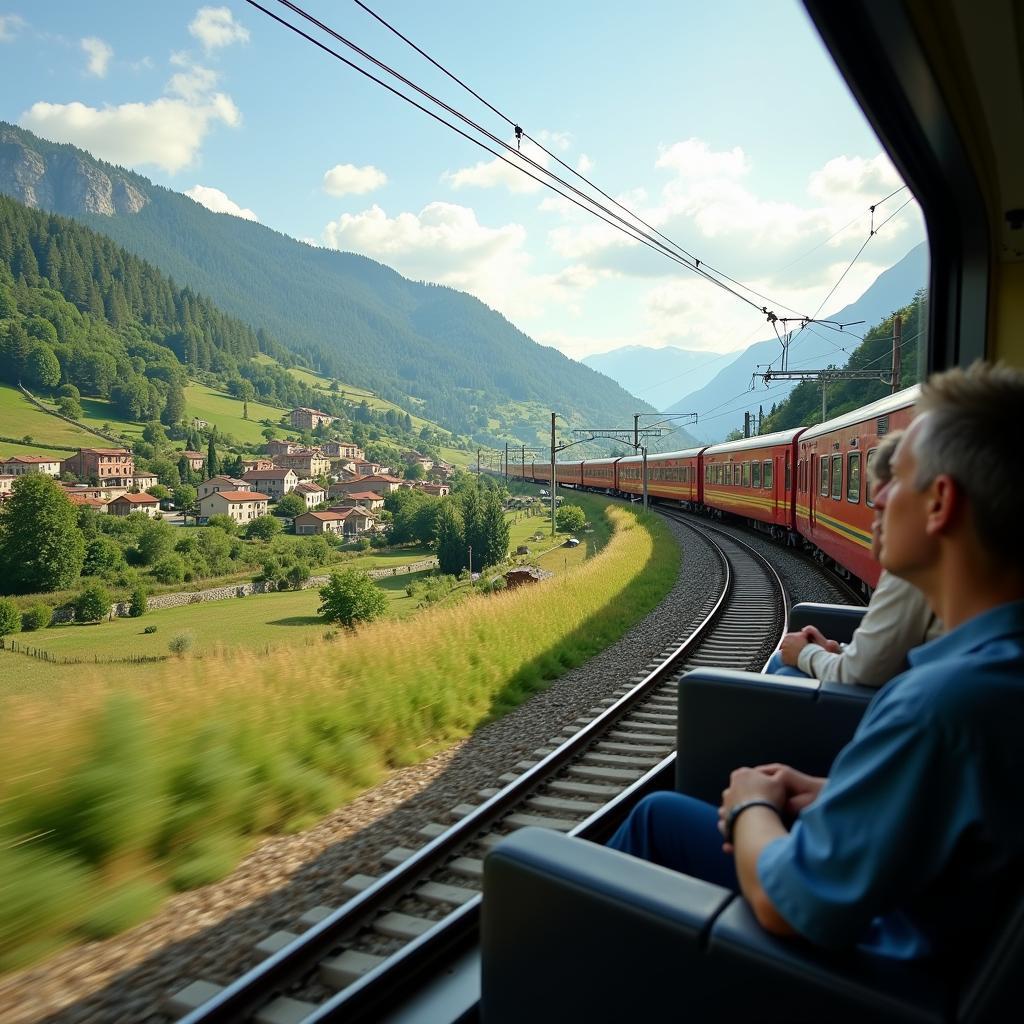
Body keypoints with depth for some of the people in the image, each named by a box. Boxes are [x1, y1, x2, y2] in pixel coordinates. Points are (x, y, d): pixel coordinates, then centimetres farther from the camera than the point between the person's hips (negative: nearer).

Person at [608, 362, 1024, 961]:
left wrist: (751, 806, -11)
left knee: (660, 817, 12)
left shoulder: (942, 701, -39)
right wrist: (827, 794, -1)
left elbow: (783, 905, -30)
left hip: (868, 949, -7)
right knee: (663, 814, 18)